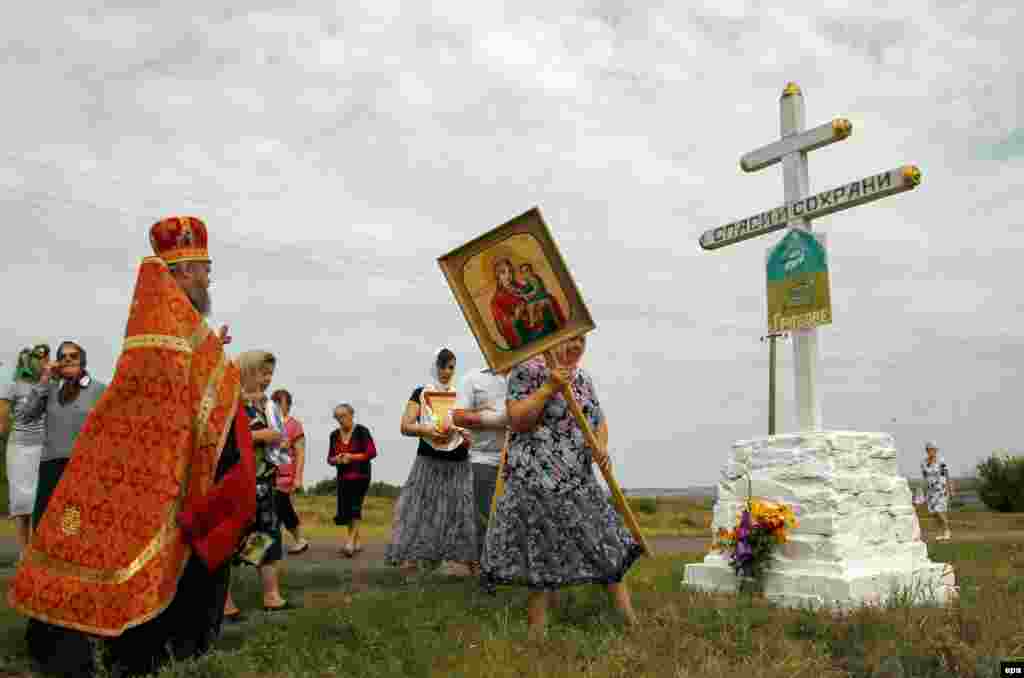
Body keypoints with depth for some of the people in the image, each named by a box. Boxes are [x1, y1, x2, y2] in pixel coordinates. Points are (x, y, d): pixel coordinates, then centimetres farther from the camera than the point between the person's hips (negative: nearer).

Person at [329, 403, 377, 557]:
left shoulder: (362, 431, -5)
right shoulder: (334, 435, 10)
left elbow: (372, 452, -10)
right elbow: (329, 458, 13)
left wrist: (352, 457, -18)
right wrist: (336, 459, -10)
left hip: (360, 476, -5)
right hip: (343, 477, 5)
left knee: (355, 507, -14)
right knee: (344, 510, 3)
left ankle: (351, 541, -16)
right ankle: (357, 541, 16)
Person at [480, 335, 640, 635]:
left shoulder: (583, 378, 15)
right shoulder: (528, 370, -6)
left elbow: (599, 420, 17)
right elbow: (517, 420, -13)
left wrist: (601, 445, -4)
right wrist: (549, 388, -21)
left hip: (581, 480, 7)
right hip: (537, 482, -7)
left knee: (608, 548, 8)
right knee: (543, 557, -1)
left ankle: (633, 625, 19)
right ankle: (537, 634, 14)